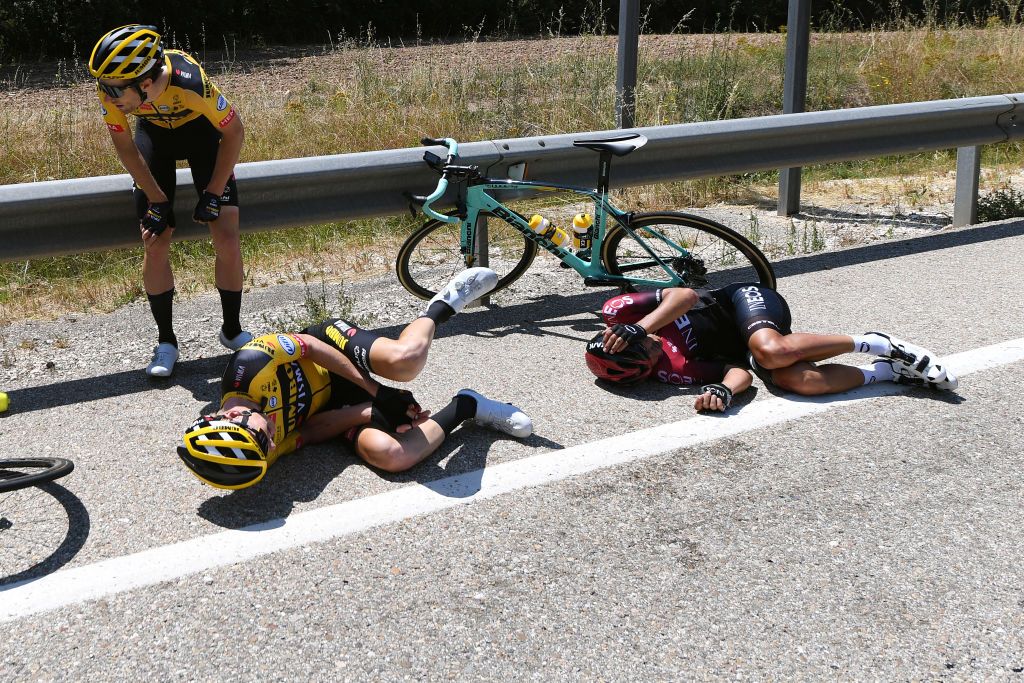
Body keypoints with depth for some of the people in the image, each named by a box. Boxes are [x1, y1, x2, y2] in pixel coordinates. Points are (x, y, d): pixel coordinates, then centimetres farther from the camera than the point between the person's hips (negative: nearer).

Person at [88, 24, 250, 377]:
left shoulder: (189, 82, -40)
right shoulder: (111, 90, -30)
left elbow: (234, 131, -23)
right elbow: (125, 148, -12)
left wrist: (213, 193, -18)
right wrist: (157, 200, -13)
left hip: (200, 130, -2)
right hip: (154, 133, 2)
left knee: (227, 240, -10)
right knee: (155, 245, -6)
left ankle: (232, 330, 11)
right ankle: (166, 341, 10)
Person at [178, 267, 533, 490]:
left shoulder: (248, 367, -32)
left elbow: (310, 345, -17)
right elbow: (310, 431, -15)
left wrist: (377, 394, -15)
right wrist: (376, 400, -25)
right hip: (332, 405, 0)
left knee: (405, 359, -35)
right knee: (389, 455, -30)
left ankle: (444, 304, -1)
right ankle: (463, 408, -3)